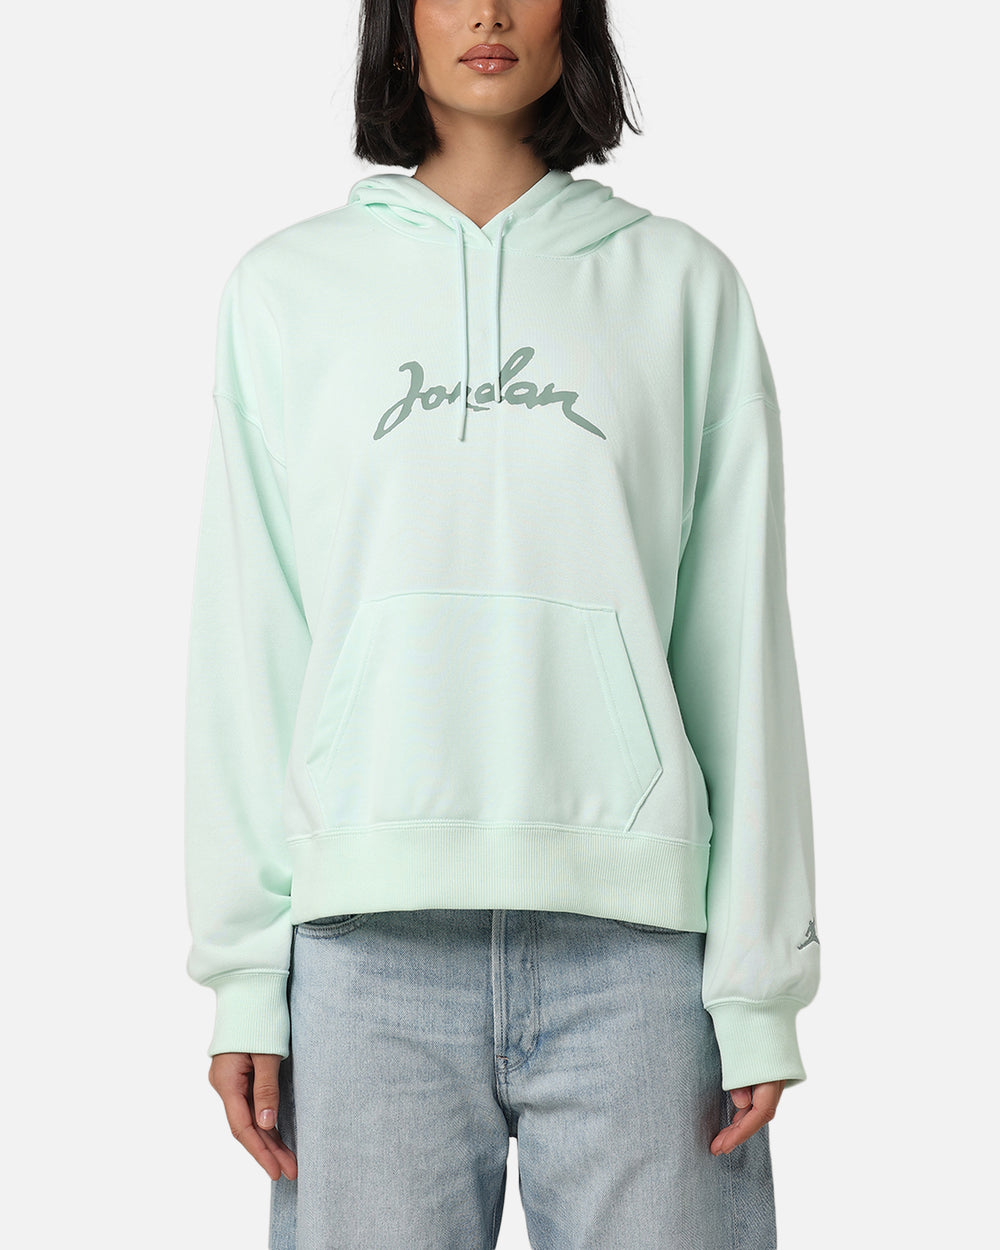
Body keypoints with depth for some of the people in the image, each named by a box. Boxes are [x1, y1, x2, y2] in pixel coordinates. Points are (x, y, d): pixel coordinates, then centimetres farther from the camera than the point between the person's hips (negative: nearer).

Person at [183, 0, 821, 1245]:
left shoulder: (682, 283, 10)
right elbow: (247, 643, 7)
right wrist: (242, 971, 1)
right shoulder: (286, 289, 11)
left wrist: (761, 977, 0)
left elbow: (739, 642, 6)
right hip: (370, 936, 0)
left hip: (632, 927, 0)